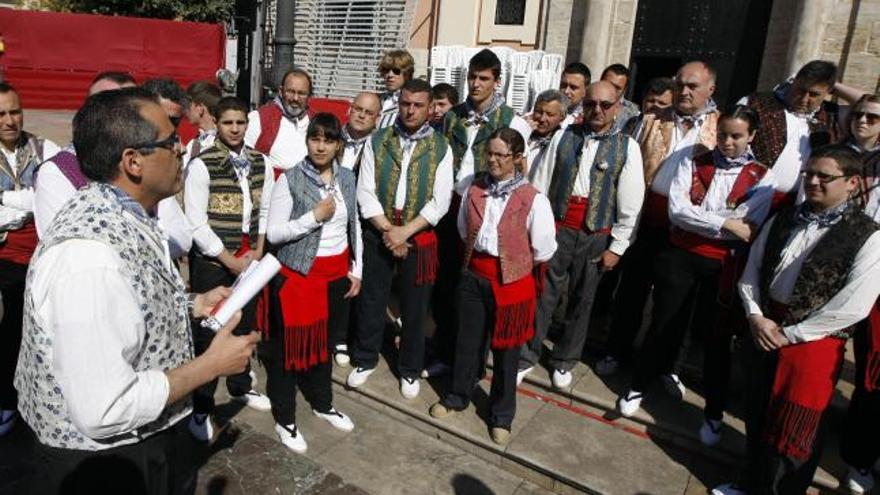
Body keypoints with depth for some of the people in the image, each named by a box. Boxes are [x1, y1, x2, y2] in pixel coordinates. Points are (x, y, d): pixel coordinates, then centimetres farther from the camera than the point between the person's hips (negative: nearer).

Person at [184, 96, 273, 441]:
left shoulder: (260, 163, 3)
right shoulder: (201, 164, -13)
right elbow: (196, 223, -14)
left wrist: (258, 252, -1)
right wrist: (231, 261, -12)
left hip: (249, 260, 5)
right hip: (212, 262, -5)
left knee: (245, 325, 17)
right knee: (207, 332, 3)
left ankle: (240, 387, 38)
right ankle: (201, 407, 20)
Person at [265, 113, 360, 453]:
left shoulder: (347, 178, 4)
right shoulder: (289, 180, -11)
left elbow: (354, 226, 13)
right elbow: (273, 233, -14)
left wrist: (357, 270, 10)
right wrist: (315, 216, -22)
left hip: (337, 273, 5)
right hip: (299, 273, -4)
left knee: (325, 341, 18)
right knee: (290, 345, 7)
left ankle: (322, 404, 38)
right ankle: (285, 419, 24)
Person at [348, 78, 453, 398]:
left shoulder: (440, 148, -2)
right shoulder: (377, 142, 0)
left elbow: (440, 201, -8)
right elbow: (365, 192, -4)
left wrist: (405, 232, -14)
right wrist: (387, 230, -12)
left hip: (419, 235, -1)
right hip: (378, 232, 1)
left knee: (414, 307, 10)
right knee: (371, 300, 12)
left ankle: (410, 370, 30)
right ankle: (365, 360, 34)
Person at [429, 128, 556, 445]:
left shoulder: (533, 200, -15)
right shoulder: (474, 191, -1)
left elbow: (543, 251, -9)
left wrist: (513, 261, 4)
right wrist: (479, 255, 11)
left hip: (511, 282, -4)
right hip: (474, 276, 4)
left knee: (505, 351, 11)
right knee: (467, 342, 18)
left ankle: (502, 415, 31)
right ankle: (458, 397, 41)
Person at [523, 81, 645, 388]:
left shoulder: (627, 147, -2)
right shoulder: (564, 137, 1)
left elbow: (630, 204, -2)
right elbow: (541, 185, 3)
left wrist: (616, 247, -3)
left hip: (596, 237, 0)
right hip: (557, 228, 0)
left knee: (582, 301, 13)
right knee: (543, 296, 5)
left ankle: (564, 361, 32)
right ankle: (527, 357, 21)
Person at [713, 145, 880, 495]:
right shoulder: (782, 220, 6)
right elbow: (752, 271, 9)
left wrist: (789, 334, -16)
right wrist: (755, 316, -6)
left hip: (813, 343, -5)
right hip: (763, 330, 6)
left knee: (791, 433, 7)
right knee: (756, 417, 21)